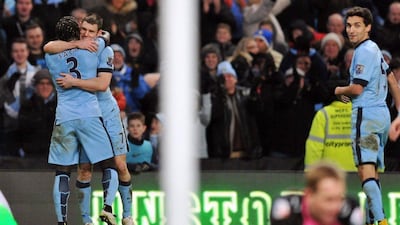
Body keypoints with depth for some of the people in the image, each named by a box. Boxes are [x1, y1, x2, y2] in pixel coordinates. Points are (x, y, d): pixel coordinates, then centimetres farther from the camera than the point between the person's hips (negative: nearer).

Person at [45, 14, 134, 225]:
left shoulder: (105, 51, -8)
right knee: (84, 168, -2)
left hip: (107, 114, -1)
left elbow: (102, 84, -21)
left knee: (119, 166, -2)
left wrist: (74, 82, -26)